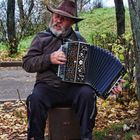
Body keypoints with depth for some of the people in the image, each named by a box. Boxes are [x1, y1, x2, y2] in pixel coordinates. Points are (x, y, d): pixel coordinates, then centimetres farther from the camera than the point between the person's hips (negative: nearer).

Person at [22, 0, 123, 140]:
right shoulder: (41, 38, 9)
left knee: (87, 93, -31)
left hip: (74, 88, 1)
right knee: (35, 98, -33)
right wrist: (49, 59, -15)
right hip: (47, 87, -1)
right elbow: (27, 63, 2)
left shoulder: (79, 40, 13)